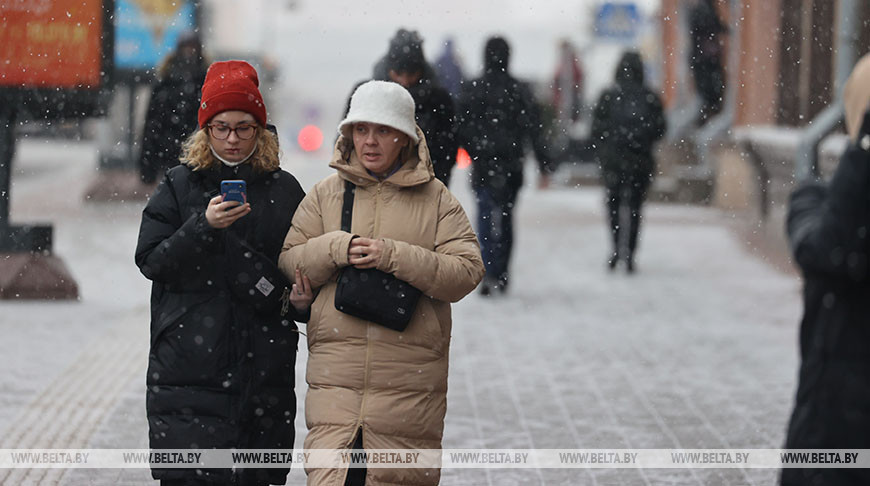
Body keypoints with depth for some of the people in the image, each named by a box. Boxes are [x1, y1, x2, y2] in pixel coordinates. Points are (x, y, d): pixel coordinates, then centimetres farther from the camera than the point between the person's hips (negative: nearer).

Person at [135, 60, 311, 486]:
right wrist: (204, 225, -16)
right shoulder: (179, 184, 4)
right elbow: (150, 260, -3)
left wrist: (302, 300, -4)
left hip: (265, 367, 2)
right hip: (189, 364, -2)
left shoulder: (284, 190, 8)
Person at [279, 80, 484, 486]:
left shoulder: (434, 199, 4)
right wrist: (336, 249, -11)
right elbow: (288, 262, 8)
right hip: (336, 374, 1)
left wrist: (393, 256, -16)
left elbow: (466, 271, -6)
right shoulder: (325, 195, 10)